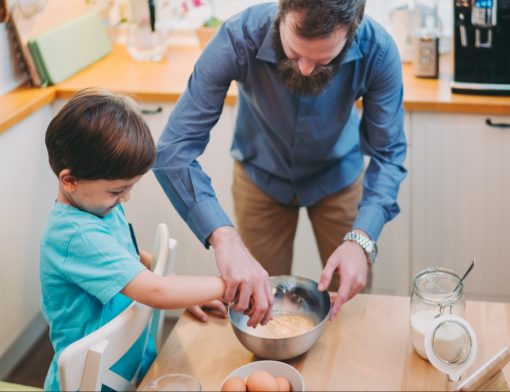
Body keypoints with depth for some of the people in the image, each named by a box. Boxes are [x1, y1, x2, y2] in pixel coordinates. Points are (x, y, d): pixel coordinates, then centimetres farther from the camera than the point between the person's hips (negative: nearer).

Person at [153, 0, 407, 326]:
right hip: (261, 175, 0)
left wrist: (361, 240, -40)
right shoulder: (238, 38, -36)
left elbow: (388, 154, -23)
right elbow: (173, 150, -38)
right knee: (260, 300, 14)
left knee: (349, 303, 14)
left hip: (338, 174, 1)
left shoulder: (377, 49, -32)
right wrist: (224, 238, -53)